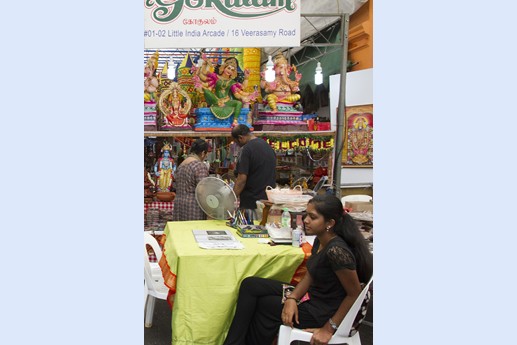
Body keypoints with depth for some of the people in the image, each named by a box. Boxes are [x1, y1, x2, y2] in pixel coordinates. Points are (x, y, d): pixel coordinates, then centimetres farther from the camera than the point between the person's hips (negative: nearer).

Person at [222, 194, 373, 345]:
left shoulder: (336, 251, -28)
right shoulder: (320, 241, 0)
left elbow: (355, 294, -22)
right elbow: (309, 277, 8)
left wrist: (329, 329, -19)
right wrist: (292, 298, -11)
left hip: (323, 312, -9)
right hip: (311, 296, 9)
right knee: (250, 285, 1)